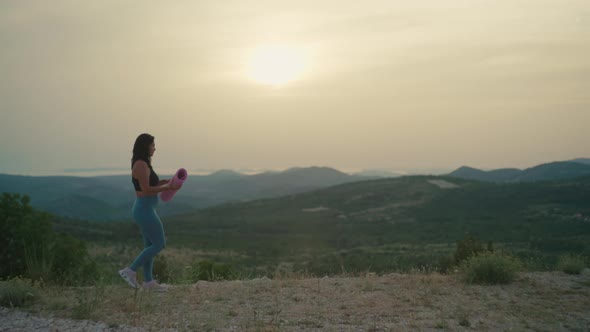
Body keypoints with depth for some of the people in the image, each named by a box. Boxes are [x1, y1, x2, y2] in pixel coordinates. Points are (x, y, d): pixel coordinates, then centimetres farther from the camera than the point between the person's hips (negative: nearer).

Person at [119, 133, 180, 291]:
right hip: (144, 210, -10)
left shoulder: (143, 164, 13)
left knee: (150, 245, 13)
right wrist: (167, 188, -15)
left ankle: (148, 281, 19)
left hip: (145, 209, 10)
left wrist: (164, 182, 10)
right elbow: (146, 190, -21)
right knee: (159, 244, -2)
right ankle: (130, 270, 3)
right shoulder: (141, 164, -18)